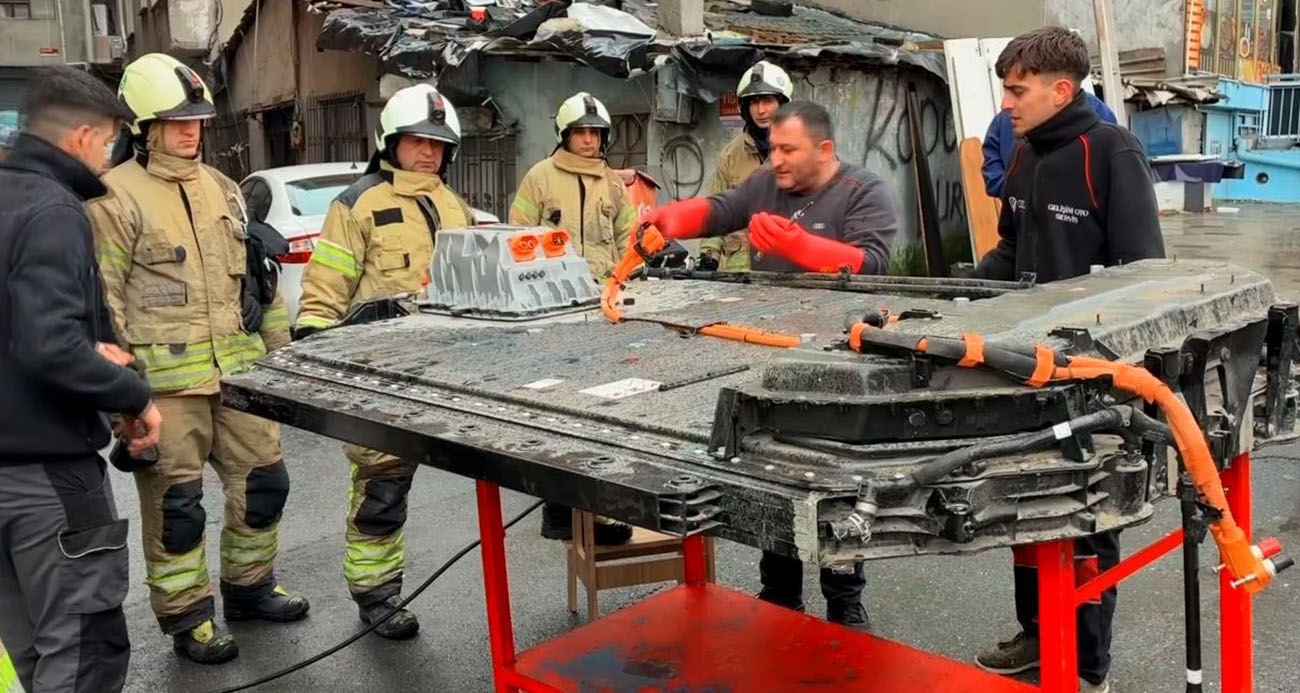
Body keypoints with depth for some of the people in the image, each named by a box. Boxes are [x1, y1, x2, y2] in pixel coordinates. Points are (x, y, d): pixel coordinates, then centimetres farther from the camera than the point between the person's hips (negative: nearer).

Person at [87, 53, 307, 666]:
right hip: (165, 380, -6)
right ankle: (187, 619, 18)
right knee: (176, 503, 3)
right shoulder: (115, 196, -6)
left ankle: (248, 587, 32)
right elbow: (103, 299, -9)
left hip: (238, 370, 6)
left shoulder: (221, 189, 14)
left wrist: (281, 348, 18)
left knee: (263, 479, 12)